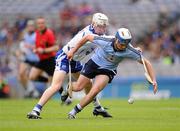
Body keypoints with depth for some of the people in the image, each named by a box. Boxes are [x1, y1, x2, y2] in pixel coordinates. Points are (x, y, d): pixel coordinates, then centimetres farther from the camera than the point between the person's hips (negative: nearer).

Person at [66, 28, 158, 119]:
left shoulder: (129, 51, -28)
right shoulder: (105, 42, -31)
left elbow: (146, 63, -20)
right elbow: (87, 37, -14)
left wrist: (153, 80, -27)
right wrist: (73, 51, -7)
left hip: (108, 70, 0)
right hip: (94, 63, 0)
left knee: (94, 91, -22)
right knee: (78, 87, 3)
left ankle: (75, 111, -2)